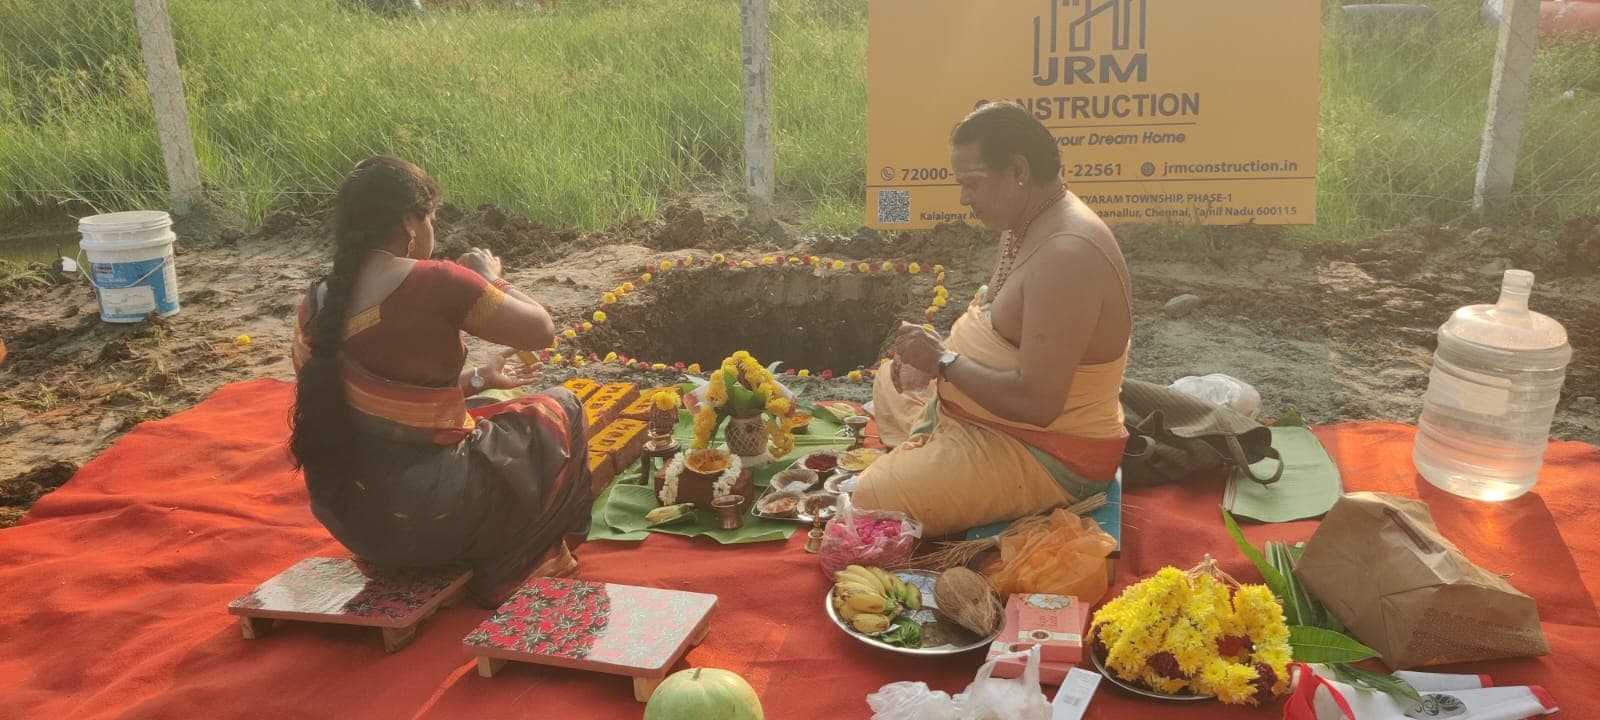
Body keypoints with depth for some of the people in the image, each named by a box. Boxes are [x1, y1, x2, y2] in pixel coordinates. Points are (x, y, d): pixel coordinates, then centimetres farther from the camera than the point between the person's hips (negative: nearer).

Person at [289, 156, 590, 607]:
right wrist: (490, 279, 7)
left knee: (466, 421, 34)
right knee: (558, 411, 15)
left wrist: (478, 379, 21)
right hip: (424, 515, -8)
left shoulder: (319, 303, 4)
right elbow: (541, 331, -9)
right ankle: (503, 579, 24)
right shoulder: (435, 283, -18)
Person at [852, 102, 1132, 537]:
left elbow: (1036, 403, -33)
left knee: (872, 502, -20)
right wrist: (937, 351, -2)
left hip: (1045, 457, -10)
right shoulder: (1026, 224, 2)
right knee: (890, 382, 27)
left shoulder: (1067, 256, -30)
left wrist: (944, 362, -22)